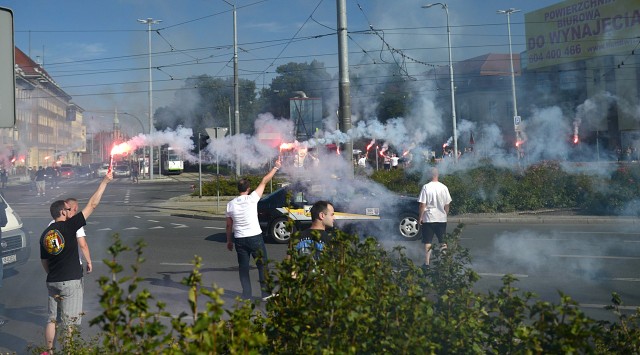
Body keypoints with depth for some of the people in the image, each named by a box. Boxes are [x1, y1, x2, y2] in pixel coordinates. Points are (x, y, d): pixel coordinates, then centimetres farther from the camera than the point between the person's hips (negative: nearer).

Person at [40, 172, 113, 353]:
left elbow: (44, 262, 15)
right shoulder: (69, 226, -12)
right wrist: (104, 182, -7)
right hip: (70, 282, -6)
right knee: (69, 322, 3)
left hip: (52, 282, 6)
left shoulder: (45, 234, 7)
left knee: (51, 319, 16)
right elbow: (92, 205, -12)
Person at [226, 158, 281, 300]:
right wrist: (276, 167, 1)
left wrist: (229, 240, 18)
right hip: (255, 237, -3)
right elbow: (264, 182, -5)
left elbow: (229, 225, 7)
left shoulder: (230, 204, 1)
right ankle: (266, 292, 10)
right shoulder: (252, 199, -10)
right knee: (262, 265, 8)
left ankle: (247, 295, 11)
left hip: (239, 239, 3)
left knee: (243, 267, 10)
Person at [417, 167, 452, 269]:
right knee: (443, 241, 14)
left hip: (428, 218, -3)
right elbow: (447, 204, 3)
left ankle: (427, 262, 5)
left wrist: (420, 217, -2)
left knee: (427, 242, 5)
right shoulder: (444, 187, -3)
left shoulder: (426, 187, -12)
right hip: (442, 218, 3)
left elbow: (422, 204, -12)